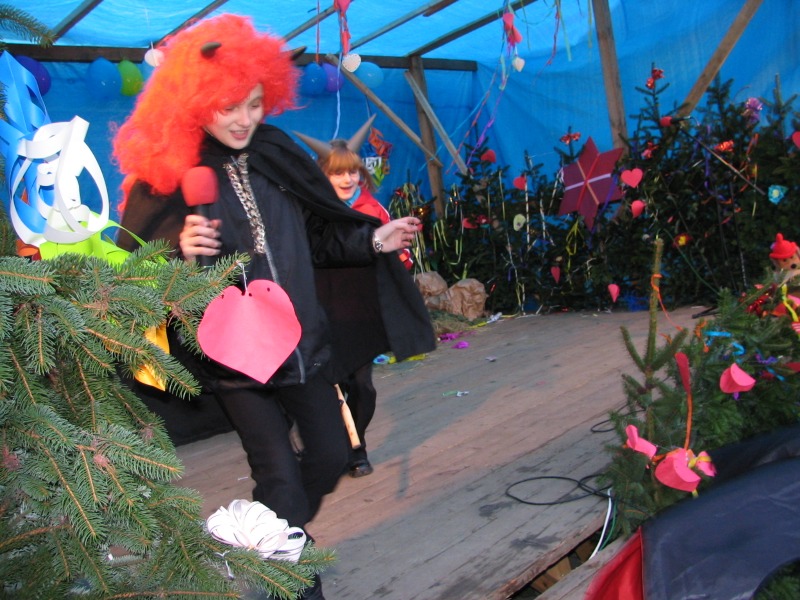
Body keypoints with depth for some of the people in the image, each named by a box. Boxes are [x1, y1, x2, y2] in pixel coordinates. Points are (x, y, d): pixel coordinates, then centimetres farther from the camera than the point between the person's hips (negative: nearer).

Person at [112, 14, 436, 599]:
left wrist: (374, 241, -1)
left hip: (304, 340, 5)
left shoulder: (276, 154, 2)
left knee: (331, 454, 15)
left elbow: (317, 236, 12)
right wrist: (180, 251, -29)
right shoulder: (164, 174, -11)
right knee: (279, 476, 1)